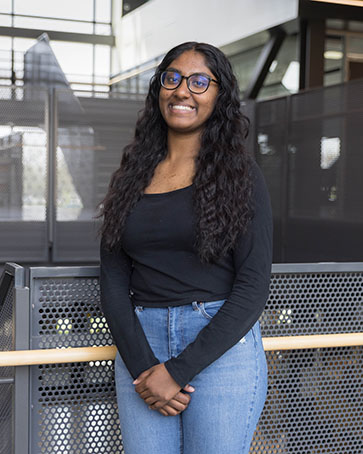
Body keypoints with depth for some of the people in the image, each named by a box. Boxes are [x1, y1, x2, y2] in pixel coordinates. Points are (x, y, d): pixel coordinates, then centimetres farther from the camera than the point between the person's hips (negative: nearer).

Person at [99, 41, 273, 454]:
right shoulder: (134, 174, 8)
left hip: (221, 345, -3)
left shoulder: (238, 173, -2)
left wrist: (179, 370, -13)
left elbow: (253, 287, -8)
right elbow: (113, 280, 4)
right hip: (139, 345, 3)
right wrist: (143, 366, -10)